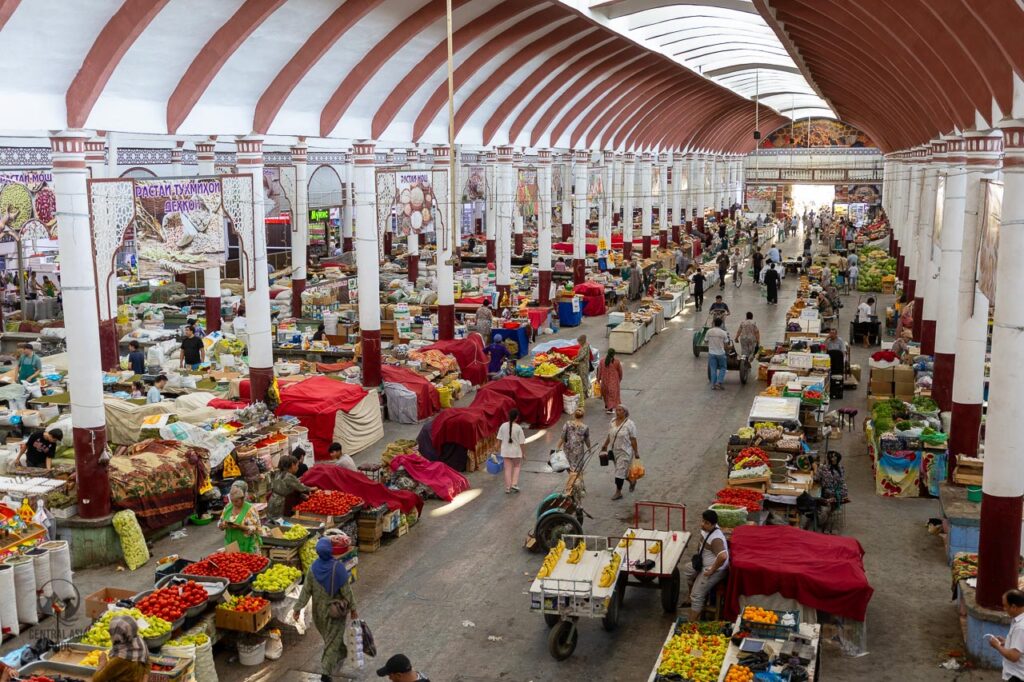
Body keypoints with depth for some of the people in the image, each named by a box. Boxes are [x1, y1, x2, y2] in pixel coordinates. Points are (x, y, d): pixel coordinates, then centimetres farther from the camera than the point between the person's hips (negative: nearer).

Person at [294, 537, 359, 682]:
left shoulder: (313, 568, -12)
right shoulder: (338, 567, -22)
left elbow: (306, 590, -8)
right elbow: (346, 590, -17)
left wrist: (298, 607, 1)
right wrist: (353, 608, -6)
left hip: (320, 610, 4)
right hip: (336, 609, -4)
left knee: (330, 635, 27)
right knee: (333, 639, 6)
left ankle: (341, 656, 49)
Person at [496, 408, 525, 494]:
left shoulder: (503, 426, -7)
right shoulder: (518, 428, -15)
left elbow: (499, 439, 0)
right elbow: (521, 442, -10)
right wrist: (522, 453, 2)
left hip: (505, 451, 2)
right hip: (516, 451, -2)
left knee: (508, 469, 11)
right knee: (516, 467, 20)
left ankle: (507, 488, 15)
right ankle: (514, 484, 12)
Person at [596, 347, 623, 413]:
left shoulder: (602, 361, -8)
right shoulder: (616, 361, -11)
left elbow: (599, 371, -3)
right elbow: (620, 371, -1)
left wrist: (598, 379, 8)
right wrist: (620, 379, 15)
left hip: (605, 380, 2)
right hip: (614, 381, -2)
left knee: (606, 393, 21)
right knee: (612, 393, 4)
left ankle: (607, 406, 34)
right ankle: (610, 408, -3)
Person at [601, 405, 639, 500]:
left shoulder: (629, 424, -13)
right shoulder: (612, 421, 5)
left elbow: (633, 439, -13)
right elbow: (609, 435, 16)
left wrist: (636, 452, -12)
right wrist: (605, 445, 19)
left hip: (624, 451, -6)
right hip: (614, 450, 6)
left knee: (620, 471, -6)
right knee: (623, 470, 17)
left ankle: (618, 492, 3)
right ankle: (632, 481, 43)